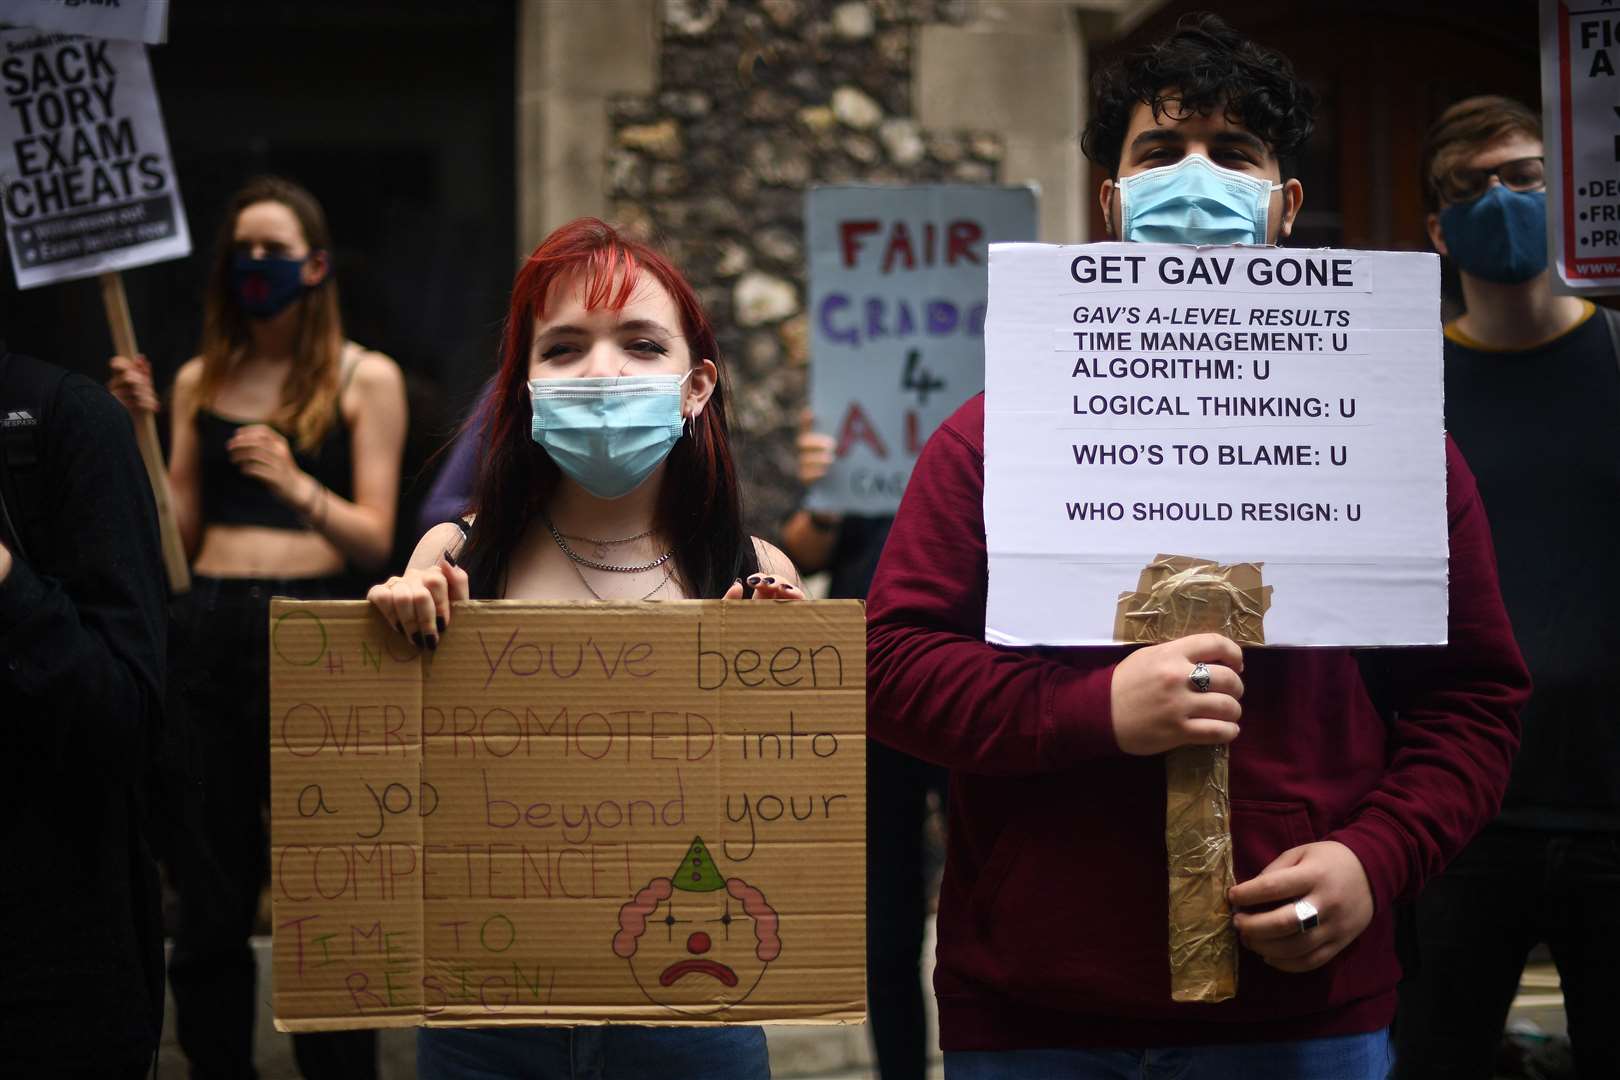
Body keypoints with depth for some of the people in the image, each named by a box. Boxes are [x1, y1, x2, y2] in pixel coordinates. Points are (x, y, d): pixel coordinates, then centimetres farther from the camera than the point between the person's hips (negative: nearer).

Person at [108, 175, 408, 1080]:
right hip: (209, 628, 4)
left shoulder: (365, 379, 3)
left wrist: (298, 486, -20)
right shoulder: (199, 382, 13)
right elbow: (177, 533, 10)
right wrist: (143, 427, 0)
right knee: (209, 894, 7)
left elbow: (375, 539, -3)